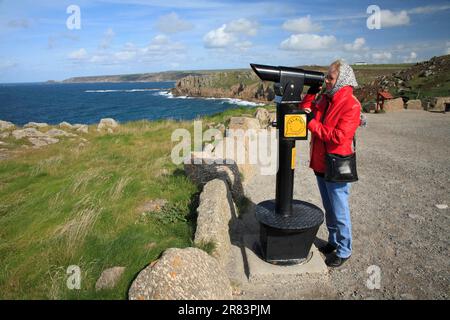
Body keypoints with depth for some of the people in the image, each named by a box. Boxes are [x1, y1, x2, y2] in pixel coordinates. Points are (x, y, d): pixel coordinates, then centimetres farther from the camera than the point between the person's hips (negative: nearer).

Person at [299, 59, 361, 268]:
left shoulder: (351, 105, -16)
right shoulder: (324, 99, 7)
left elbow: (339, 137, -25)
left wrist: (313, 123, -20)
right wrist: (310, 93, 0)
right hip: (320, 164, 8)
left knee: (340, 212, 5)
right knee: (329, 209, 21)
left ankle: (344, 251, 23)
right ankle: (333, 241, 39)